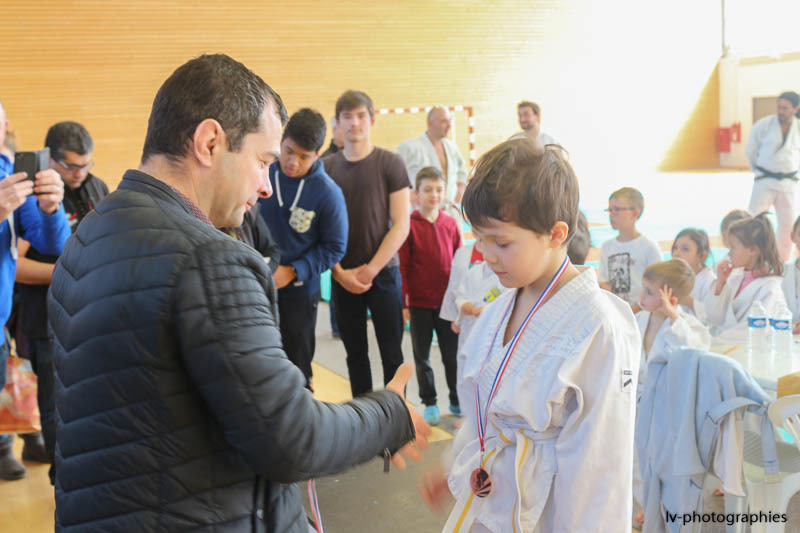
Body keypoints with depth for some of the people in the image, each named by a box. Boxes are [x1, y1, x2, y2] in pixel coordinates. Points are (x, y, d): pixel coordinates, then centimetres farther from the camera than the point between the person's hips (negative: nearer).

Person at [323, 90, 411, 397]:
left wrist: (370, 269, -9)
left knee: (391, 354, 2)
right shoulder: (326, 168, 5)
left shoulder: (390, 164, -2)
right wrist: (340, 272, -7)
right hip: (342, 277, 2)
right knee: (355, 354, 11)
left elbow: (401, 225, -5)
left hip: (383, 273, -2)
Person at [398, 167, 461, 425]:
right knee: (421, 355, 10)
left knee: (452, 353, 11)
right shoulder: (409, 224, -7)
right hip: (419, 302, -2)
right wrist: (403, 302, -8)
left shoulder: (451, 224, 2)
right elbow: (402, 266, -6)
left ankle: (457, 399, 27)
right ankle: (429, 403, 23)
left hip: (447, 301, 2)